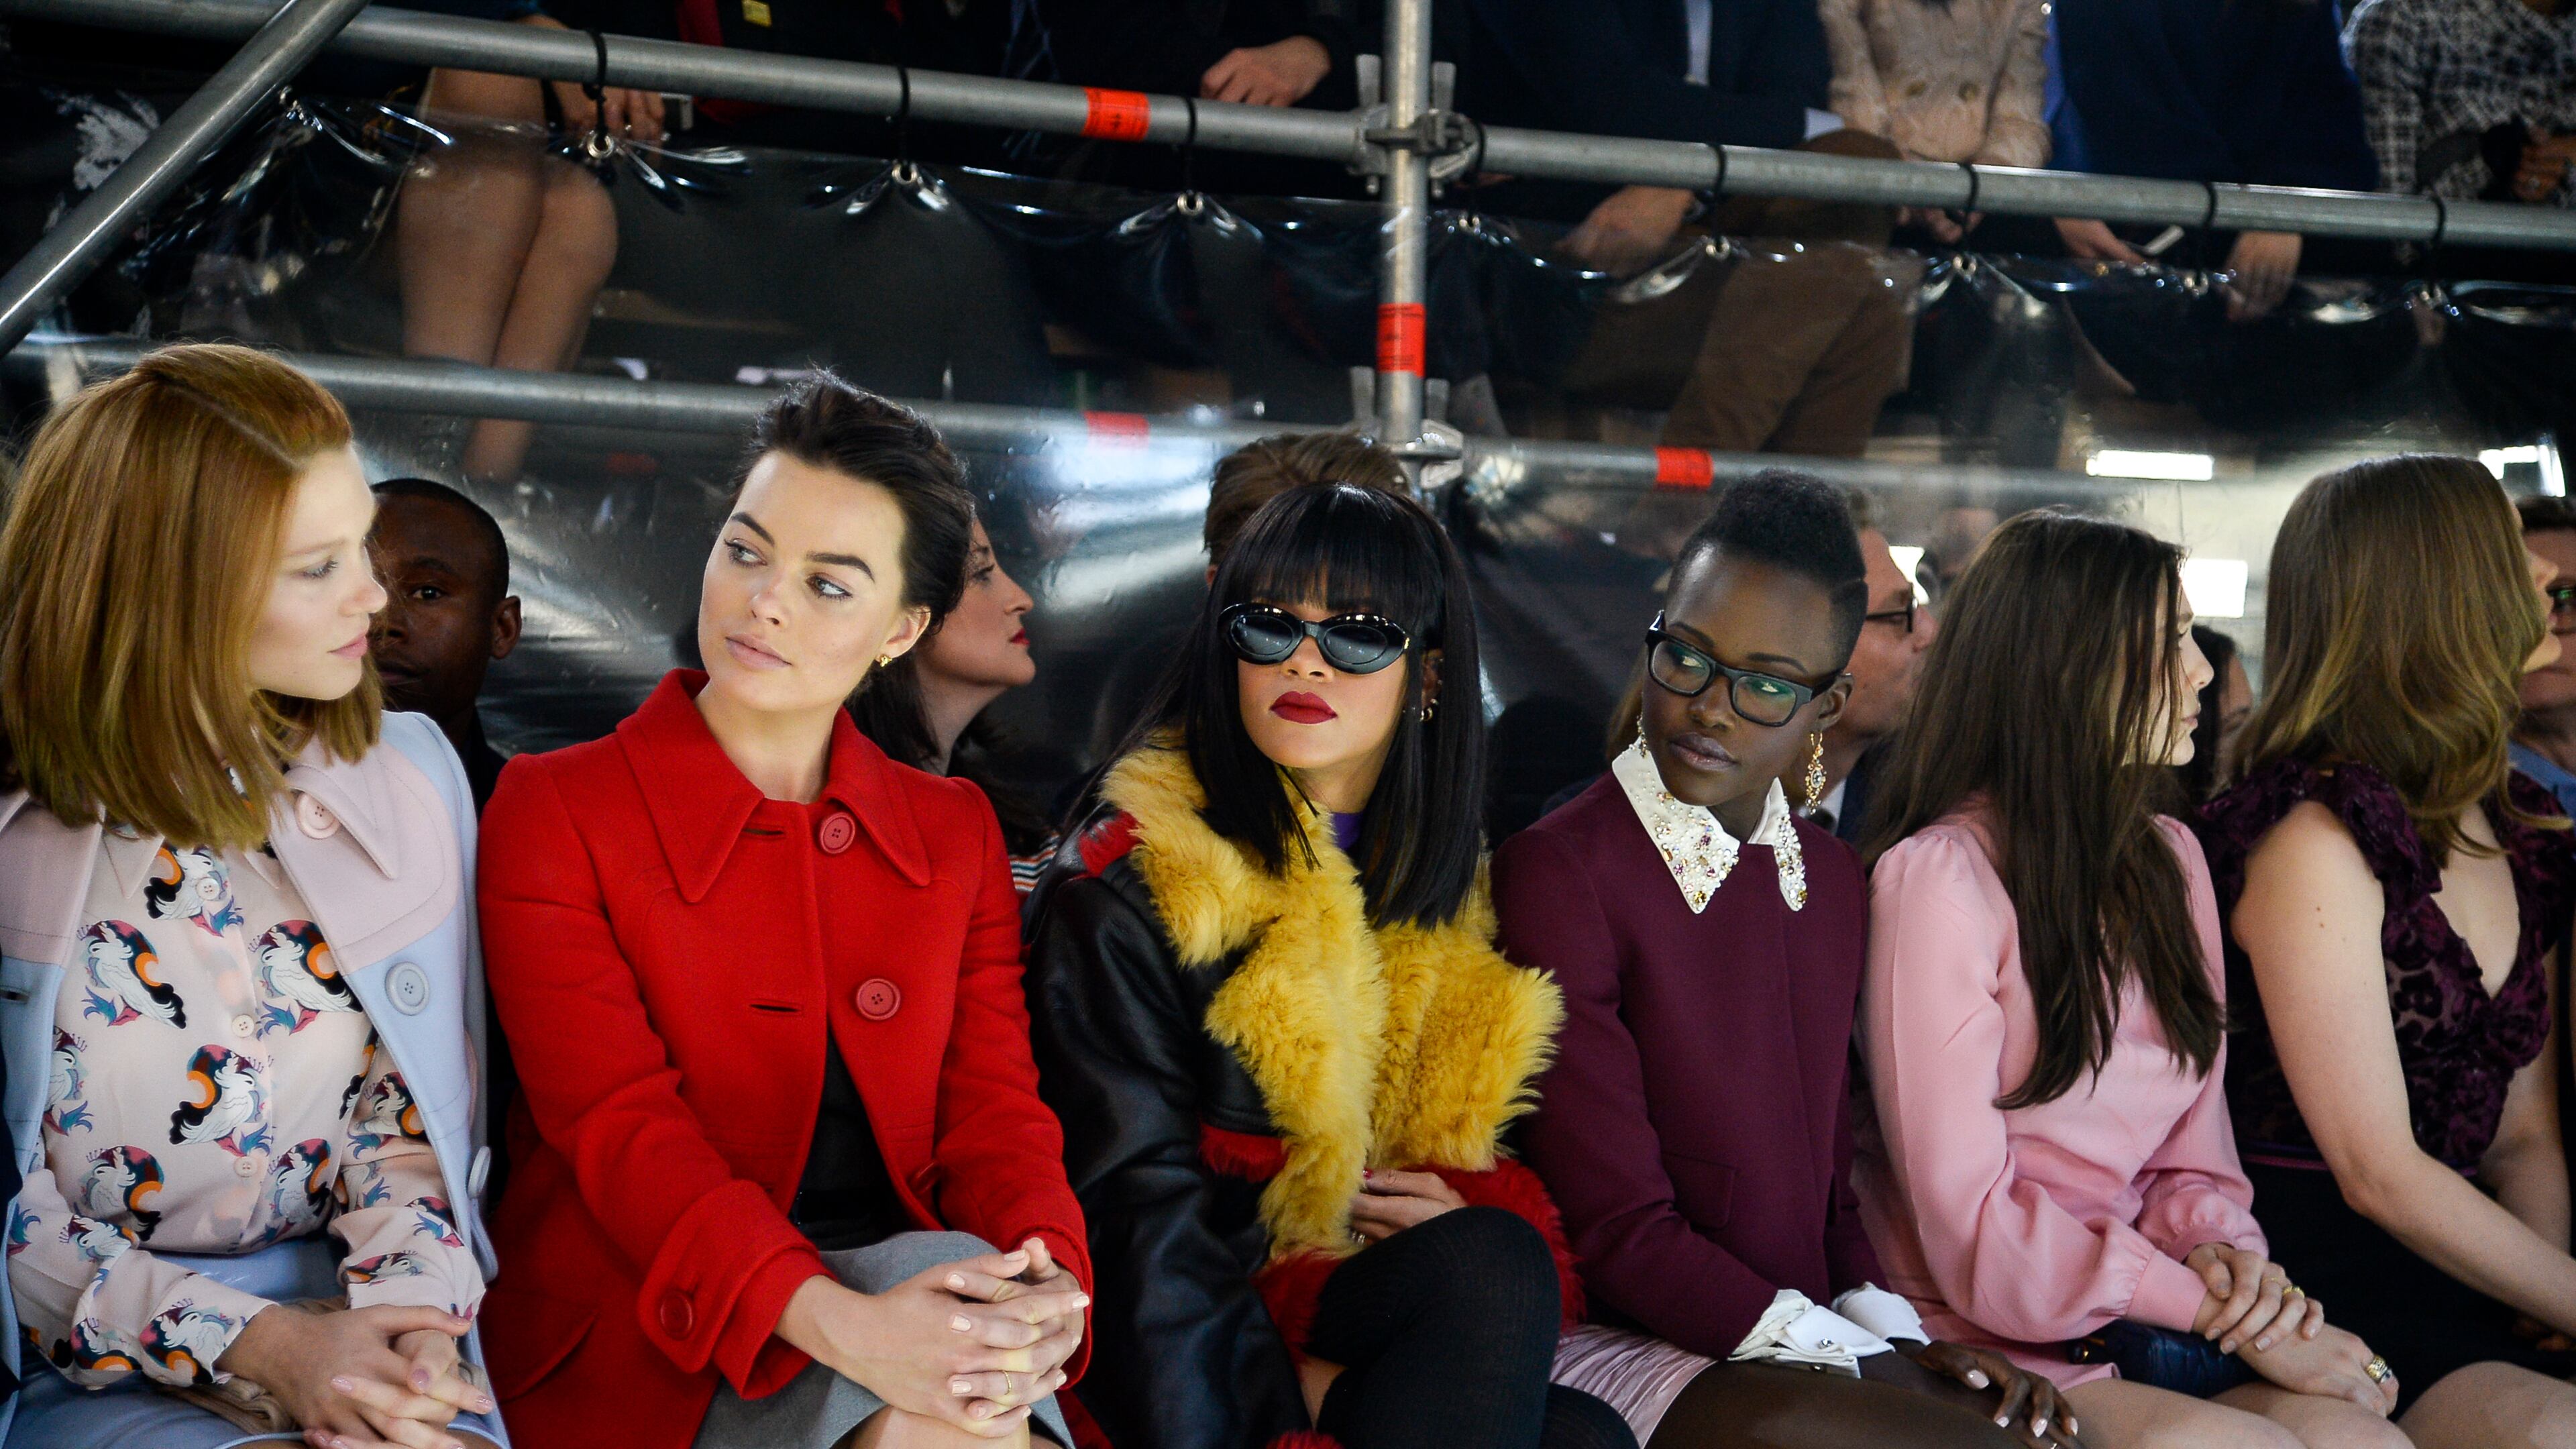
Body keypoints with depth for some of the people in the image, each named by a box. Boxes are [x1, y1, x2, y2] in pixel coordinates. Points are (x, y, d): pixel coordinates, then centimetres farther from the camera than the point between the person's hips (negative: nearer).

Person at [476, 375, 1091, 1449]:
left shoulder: (957, 835, 15)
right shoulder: (551, 812, 2)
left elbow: (993, 1106, 6)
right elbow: (619, 1123, -10)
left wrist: (1049, 1289, -18)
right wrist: (835, 1321, -27)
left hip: (908, 1281, 4)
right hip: (651, 1336, -4)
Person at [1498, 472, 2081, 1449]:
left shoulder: (1831, 878, 14)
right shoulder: (1557, 873, -12)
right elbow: (1620, 1234, -14)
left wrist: (1892, 1331, -2)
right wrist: (1866, 1366, -15)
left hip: (1806, 1345, 7)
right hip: (1612, 1348, -7)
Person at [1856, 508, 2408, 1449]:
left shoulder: (2169, 859, 13)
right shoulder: (1940, 877, -11)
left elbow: (2191, 1135, 16)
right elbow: (1967, 1220, -13)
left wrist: (2220, 1247, -7)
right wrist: (2219, 1316, -14)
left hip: (2153, 1300, 6)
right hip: (1993, 1342, -6)